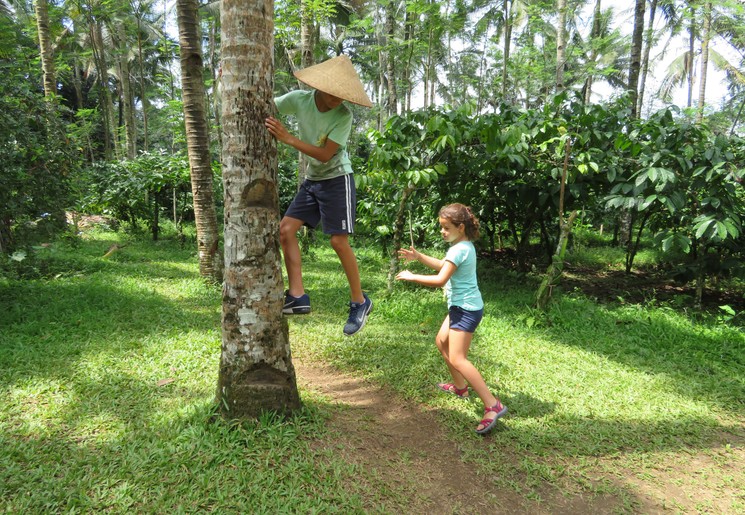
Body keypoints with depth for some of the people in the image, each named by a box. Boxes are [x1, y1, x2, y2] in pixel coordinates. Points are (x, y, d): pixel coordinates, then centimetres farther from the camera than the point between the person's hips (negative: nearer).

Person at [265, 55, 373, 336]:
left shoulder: (343, 115, -18)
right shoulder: (299, 99, -7)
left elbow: (325, 155, -23)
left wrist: (288, 138, -29)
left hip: (337, 179, -5)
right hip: (311, 180, 6)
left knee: (339, 241, -9)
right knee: (285, 229, -4)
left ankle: (360, 302, 8)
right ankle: (297, 297, -1)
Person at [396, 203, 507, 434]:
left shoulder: (459, 249, -20)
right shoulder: (465, 245, 11)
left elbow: (440, 279, -26)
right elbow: (444, 265, 22)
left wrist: (411, 276, -16)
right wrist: (418, 256, 13)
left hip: (466, 309, -11)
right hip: (461, 306, 11)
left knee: (457, 359, -15)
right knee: (442, 342, 25)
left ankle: (492, 405, -16)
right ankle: (460, 387, 39)